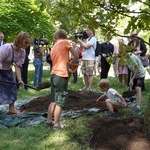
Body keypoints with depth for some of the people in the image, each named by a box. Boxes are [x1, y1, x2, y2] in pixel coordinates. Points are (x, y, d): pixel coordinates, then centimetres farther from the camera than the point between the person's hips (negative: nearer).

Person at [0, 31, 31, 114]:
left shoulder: (22, 52, -11)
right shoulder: (7, 48, -32)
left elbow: (17, 66, -9)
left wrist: (19, 79, -16)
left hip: (7, 70, 7)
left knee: (12, 87, 7)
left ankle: (12, 109, 19)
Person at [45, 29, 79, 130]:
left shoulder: (53, 48, 18)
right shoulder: (65, 42, -2)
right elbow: (76, 56, -3)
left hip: (54, 75, 7)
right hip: (62, 76, -7)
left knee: (54, 101, 19)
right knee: (60, 102, 1)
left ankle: (49, 121, 24)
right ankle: (56, 124, 7)